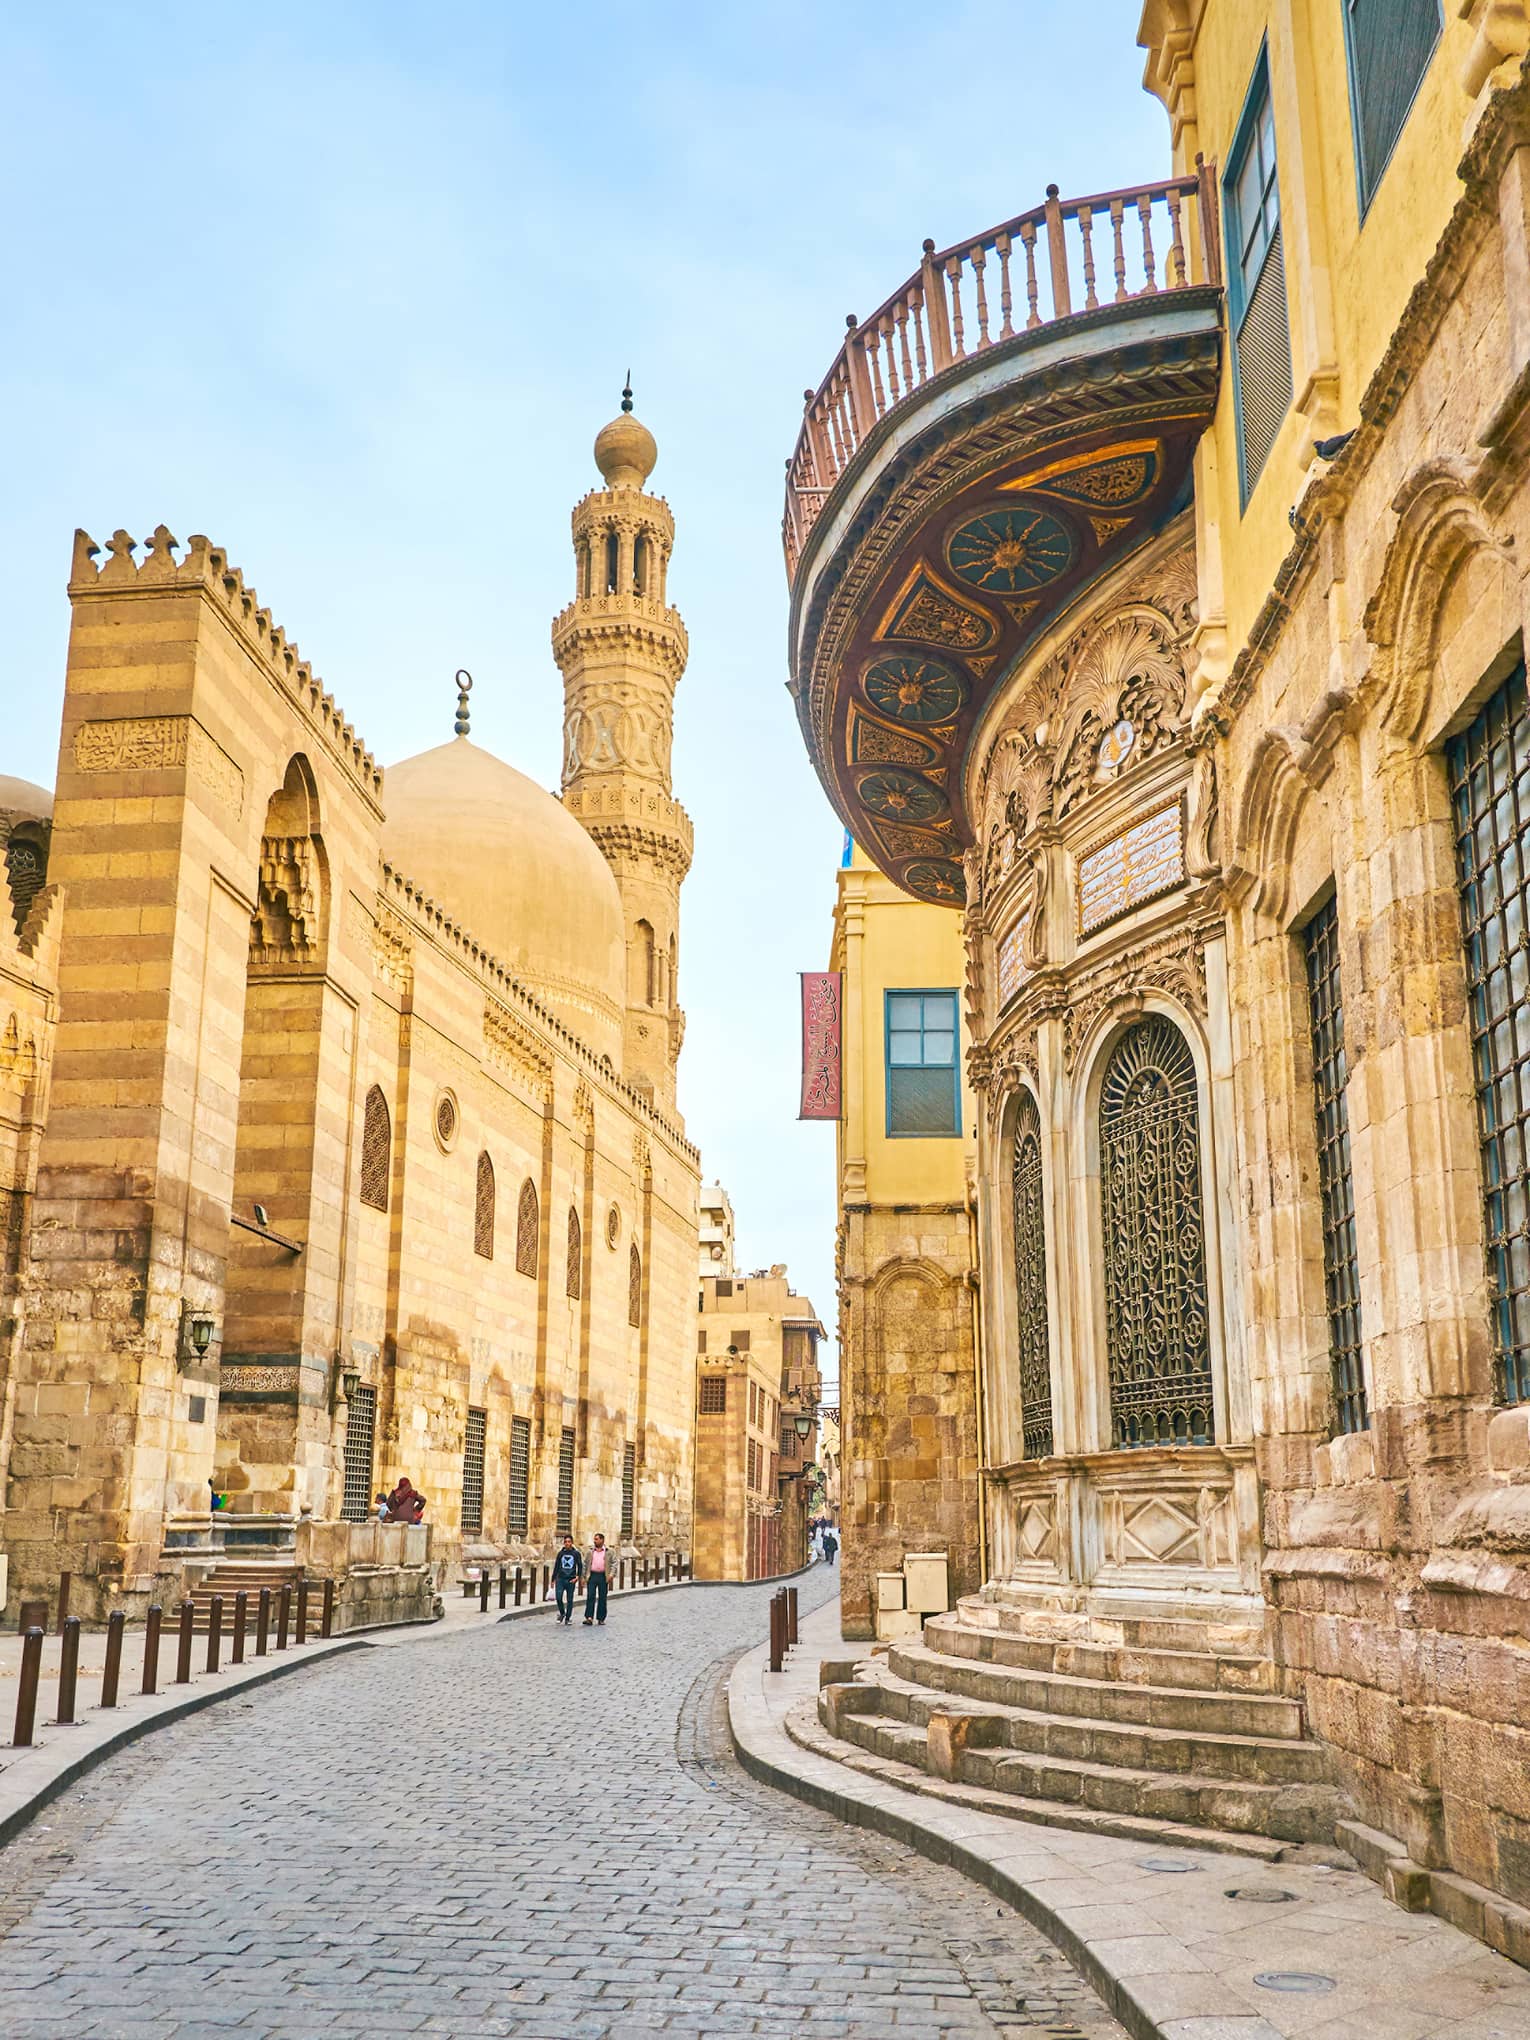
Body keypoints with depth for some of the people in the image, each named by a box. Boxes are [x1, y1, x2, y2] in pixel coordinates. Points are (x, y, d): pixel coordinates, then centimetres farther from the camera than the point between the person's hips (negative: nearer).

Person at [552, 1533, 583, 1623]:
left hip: (571, 1580, -1)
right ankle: (561, 1613, 12)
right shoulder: (561, 1553, 9)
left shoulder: (576, 1553, 3)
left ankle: (568, 1618, 12)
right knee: (559, 1597, -12)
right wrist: (553, 1579, 12)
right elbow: (556, 1567, 13)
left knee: (569, 1600, 2)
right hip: (560, 1579, 1)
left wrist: (578, 1577, -9)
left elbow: (580, 1566, 5)